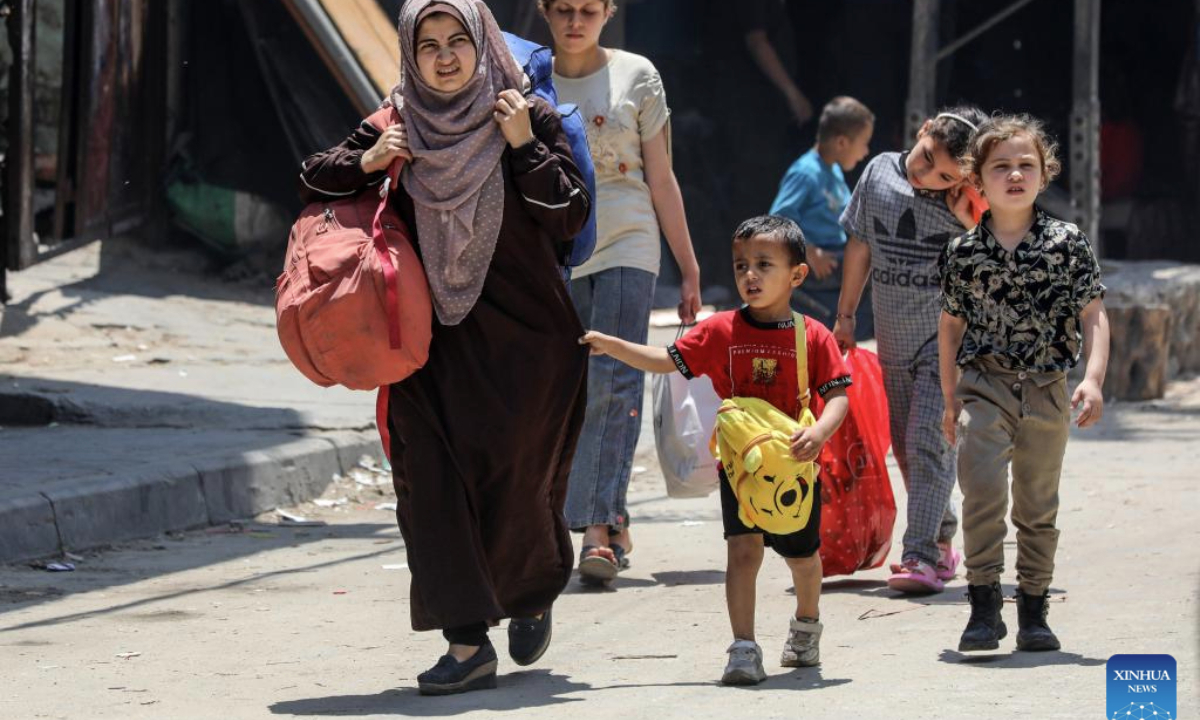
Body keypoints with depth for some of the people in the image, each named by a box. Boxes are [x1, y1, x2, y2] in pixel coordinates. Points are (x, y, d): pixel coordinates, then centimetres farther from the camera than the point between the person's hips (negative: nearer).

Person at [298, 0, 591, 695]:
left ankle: (536, 590, 31)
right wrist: (365, 162, -8)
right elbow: (313, 180, 10)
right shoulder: (397, 126, 4)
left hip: (525, 338, -2)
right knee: (430, 475, -9)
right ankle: (467, 642, -7)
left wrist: (525, 145, -15)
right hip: (433, 334, 2)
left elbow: (570, 219, -7)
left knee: (512, 476, -1)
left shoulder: (530, 118, -2)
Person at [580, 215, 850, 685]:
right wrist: (611, 346, -11)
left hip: (796, 466, 0)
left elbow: (838, 395, -10)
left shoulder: (814, 337, -7)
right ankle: (743, 649, -15)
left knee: (802, 555, 16)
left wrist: (819, 432, -29)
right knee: (743, 547, -15)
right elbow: (667, 361, 0)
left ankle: (806, 625, 44)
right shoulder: (721, 332, -2)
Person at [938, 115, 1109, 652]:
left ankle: (1033, 610, 19)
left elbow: (1093, 316, -3)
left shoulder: (1068, 244, -1)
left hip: (1047, 391, 1)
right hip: (984, 387, -1)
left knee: (1039, 506, 9)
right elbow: (951, 326, 11)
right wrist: (950, 400, 12)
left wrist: (1093, 380, -16)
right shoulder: (963, 254, 2)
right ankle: (984, 604, -14)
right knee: (982, 487, -19)